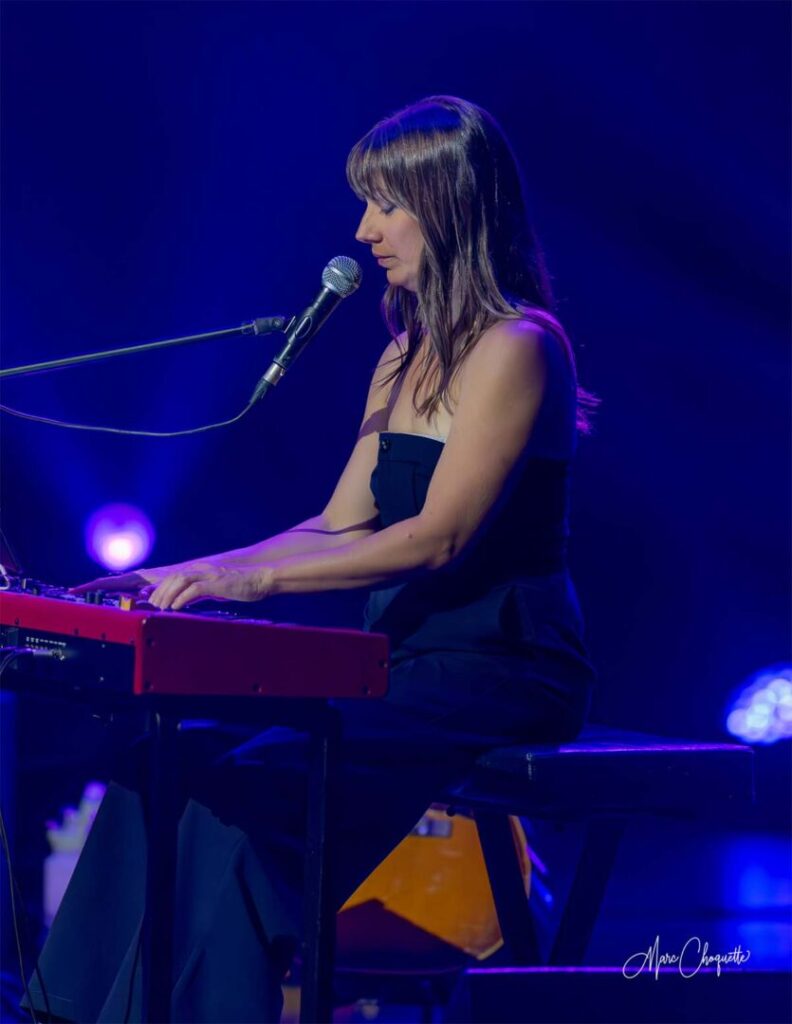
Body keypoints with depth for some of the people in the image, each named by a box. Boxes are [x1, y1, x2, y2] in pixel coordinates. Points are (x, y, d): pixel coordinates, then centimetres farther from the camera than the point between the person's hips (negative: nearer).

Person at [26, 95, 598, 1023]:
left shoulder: (517, 347, -11)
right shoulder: (406, 357, 17)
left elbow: (439, 538, -18)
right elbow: (342, 528, 16)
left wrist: (255, 578, -21)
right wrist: (198, 574, 4)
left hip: (503, 676, -8)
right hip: (407, 666, 8)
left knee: (247, 790, -26)